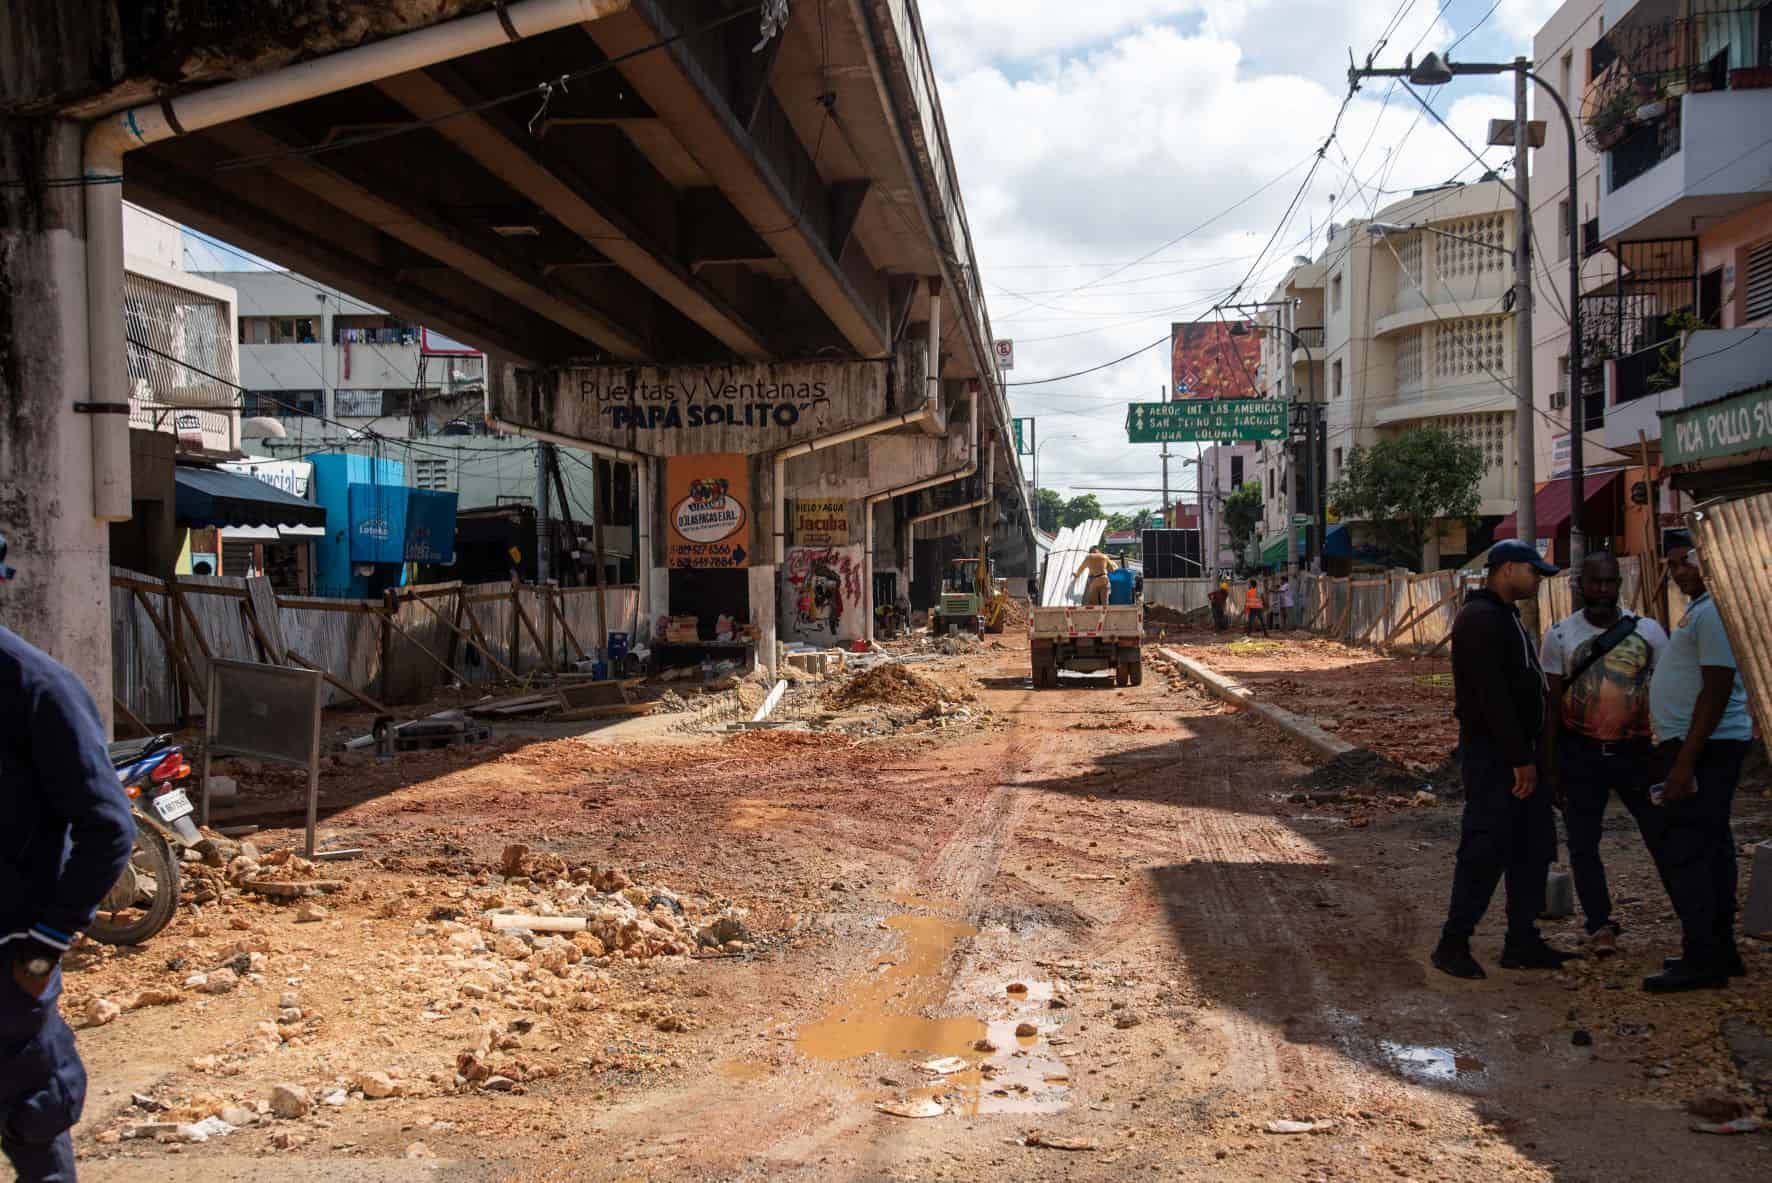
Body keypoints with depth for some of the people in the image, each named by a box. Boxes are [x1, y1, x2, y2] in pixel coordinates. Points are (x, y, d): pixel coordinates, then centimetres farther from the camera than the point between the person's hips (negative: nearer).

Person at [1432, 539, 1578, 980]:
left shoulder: (1505, 615, 17)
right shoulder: (1479, 619, -16)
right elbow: (1493, 697, -22)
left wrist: (1529, 752, 15)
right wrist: (1520, 759, -22)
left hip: (1515, 749, 10)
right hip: (1490, 751, -10)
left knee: (1534, 845, 12)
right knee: (1486, 850, -8)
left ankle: (1522, 942, 19)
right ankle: (1452, 944, 1)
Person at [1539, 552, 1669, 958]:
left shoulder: (1647, 631, 1)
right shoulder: (1560, 636, 1)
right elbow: (1552, 704, 2)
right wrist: (1549, 767, -1)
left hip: (1636, 751, 0)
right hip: (1581, 753, 1)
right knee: (1583, 844, 3)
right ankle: (1600, 926, 16)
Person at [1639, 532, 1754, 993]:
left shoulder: (1713, 612, -15)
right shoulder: (1700, 610, 18)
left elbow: (1716, 691, -21)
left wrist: (1685, 762, -24)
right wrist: (1676, 756, 20)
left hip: (1704, 747, -11)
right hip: (1704, 747, 11)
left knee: (1681, 849, -9)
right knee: (1708, 849, 14)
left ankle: (1702, 959, -6)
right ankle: (1718, 951, 21)